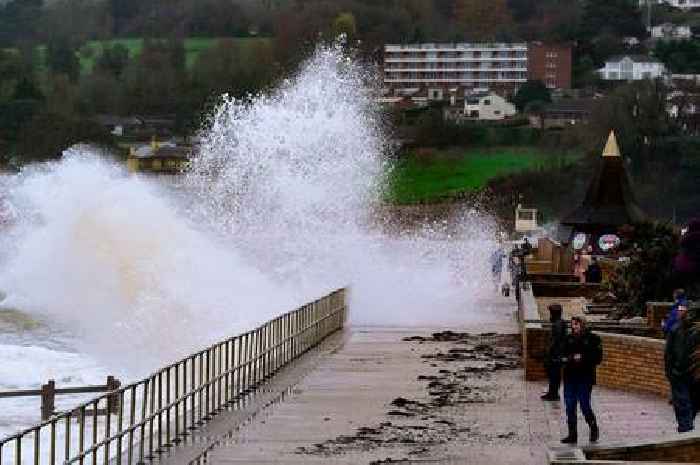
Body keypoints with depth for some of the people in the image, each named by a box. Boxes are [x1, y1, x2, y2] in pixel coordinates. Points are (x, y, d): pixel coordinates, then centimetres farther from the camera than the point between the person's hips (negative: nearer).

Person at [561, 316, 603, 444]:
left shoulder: (593, 339, -4)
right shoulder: (569, 339, 11)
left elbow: (597, 358, -7)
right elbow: (563, 354, 20)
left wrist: (582, 358, -16)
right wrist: (566, 359, -3)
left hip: (585, 378, -5)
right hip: (569, 378, 5)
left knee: (585, 406, -5)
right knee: (570, 407, 4)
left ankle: (594, 429, 21)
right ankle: (572, 435, 13)